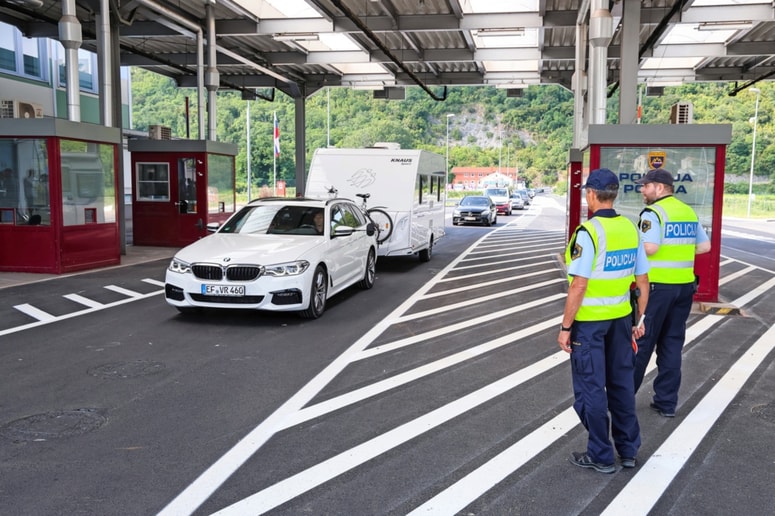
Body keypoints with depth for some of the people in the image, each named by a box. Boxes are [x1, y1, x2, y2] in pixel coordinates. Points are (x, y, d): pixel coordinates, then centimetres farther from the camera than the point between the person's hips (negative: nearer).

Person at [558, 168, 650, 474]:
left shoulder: (588, 232, -18)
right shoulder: (630, 229, 2)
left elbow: (578, 286, -20)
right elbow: (643, 282, 8)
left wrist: (565, 327, -12)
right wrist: (638, 320, 18)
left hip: (589, 321, -6)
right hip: (621, 318, 7)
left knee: (590, 388, 6)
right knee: (621, 383, 18)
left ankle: (601, 456, 15)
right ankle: (628, 450, 29)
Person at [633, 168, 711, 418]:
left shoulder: (653, 212, -12)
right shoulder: (689, 212, 11)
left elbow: (650, 248, -24)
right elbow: (705, 246, 13)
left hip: (657, 285, -7)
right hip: (684, 285, 7)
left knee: (641, 342, 4)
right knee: (672, 343, 12)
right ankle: (667, 402, 17)